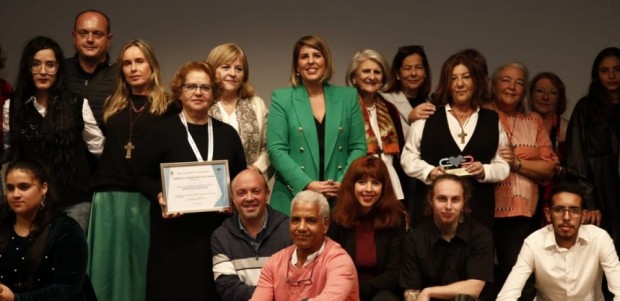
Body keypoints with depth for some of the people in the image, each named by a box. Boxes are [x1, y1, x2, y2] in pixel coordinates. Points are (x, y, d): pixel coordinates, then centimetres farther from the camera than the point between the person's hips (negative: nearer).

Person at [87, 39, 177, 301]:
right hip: (109, 198, 4)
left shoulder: (167, 107, 3)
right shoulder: (112, 105, 17)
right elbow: (98, 149, 15)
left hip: (147, 200, -4)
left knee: (142, 266, 1)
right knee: (108, 267, 5)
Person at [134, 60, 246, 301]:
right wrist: (159, 196, -16)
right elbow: (142, 176, 2)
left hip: (218, 230, 3)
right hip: (174, 232, -2)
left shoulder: (227, 133, 11)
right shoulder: (162, 131, 2)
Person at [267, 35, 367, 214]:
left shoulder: (348, 97, 9)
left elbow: (358, 147, 7)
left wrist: (344, 183, -8)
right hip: (293, 200, -1)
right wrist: (307, 185, -13)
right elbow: (276, 149, -3)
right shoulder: (281, 98, 3)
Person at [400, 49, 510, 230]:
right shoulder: (428, 116, 7)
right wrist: (429, 172, -9)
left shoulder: (492, 120, 13)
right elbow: (408, 157, 8)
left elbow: (503, 165, 11)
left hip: (478, 210, 1)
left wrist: (485, 171, -9)